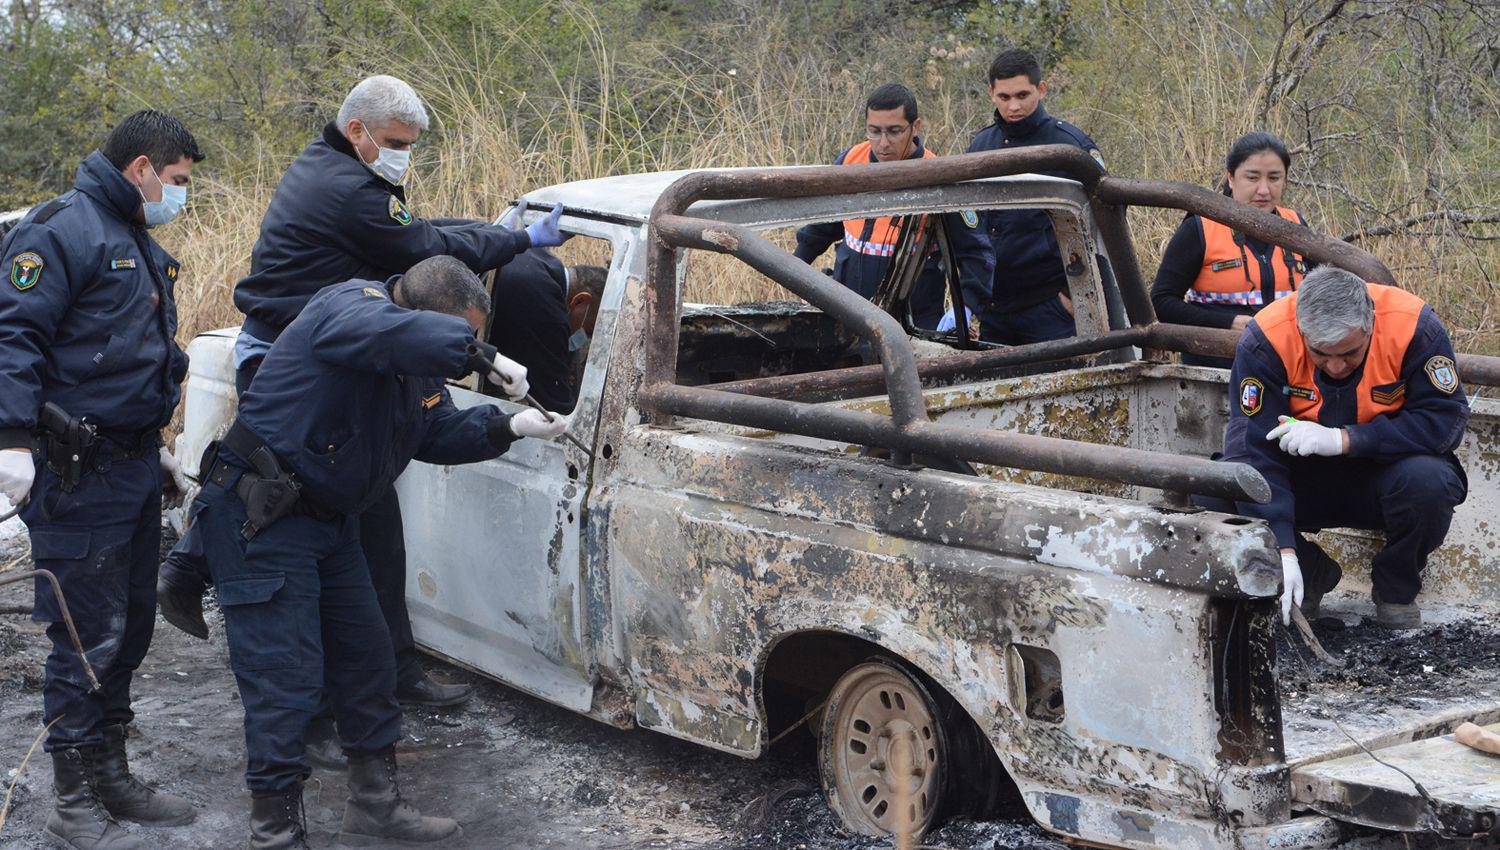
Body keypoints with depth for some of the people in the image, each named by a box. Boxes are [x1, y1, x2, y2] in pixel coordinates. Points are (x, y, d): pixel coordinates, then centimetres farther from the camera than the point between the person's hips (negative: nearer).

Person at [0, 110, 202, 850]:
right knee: (88, 636, -5)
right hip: (78, 479, -10)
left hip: (133, 469, 10)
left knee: (129, 627, 15)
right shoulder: (59, 231, -11)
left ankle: (112, 778, 27)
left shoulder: (138, 245, 19)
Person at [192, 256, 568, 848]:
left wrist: (508, 427, 0)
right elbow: (407, 337, -43)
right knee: (285, 677, -9)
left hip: (330, 522, 10)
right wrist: (483, 357, -36)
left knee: (367, 659, 14)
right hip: (260, 518, -10)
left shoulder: (416, 372, 8)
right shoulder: (349, 306, -21)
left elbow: (438, 433, 13)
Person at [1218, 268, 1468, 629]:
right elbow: (1254, 448, -25)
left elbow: (1445, 419, -21)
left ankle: (1396, 587, -2)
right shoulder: (1266, 338, -22)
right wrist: (1284, 551, -33)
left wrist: (1341, 439, -30)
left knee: (1428, 479, -34)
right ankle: (1312, 573, 1)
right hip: (1304, 480, 1)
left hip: (1383, 472, -1)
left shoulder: (1413, 326, -21)